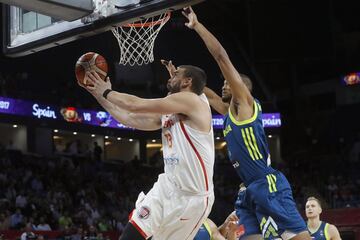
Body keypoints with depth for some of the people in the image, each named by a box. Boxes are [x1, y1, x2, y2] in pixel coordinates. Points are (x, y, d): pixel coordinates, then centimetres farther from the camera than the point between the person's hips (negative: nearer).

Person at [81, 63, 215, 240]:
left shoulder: (192, 100, -13)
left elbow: (134, 105, -13)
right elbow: (130, 119, 20)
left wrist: (107, 92, 2)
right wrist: (100, 96, 20)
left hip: (193, 197, -7)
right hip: (168, 187, 7)